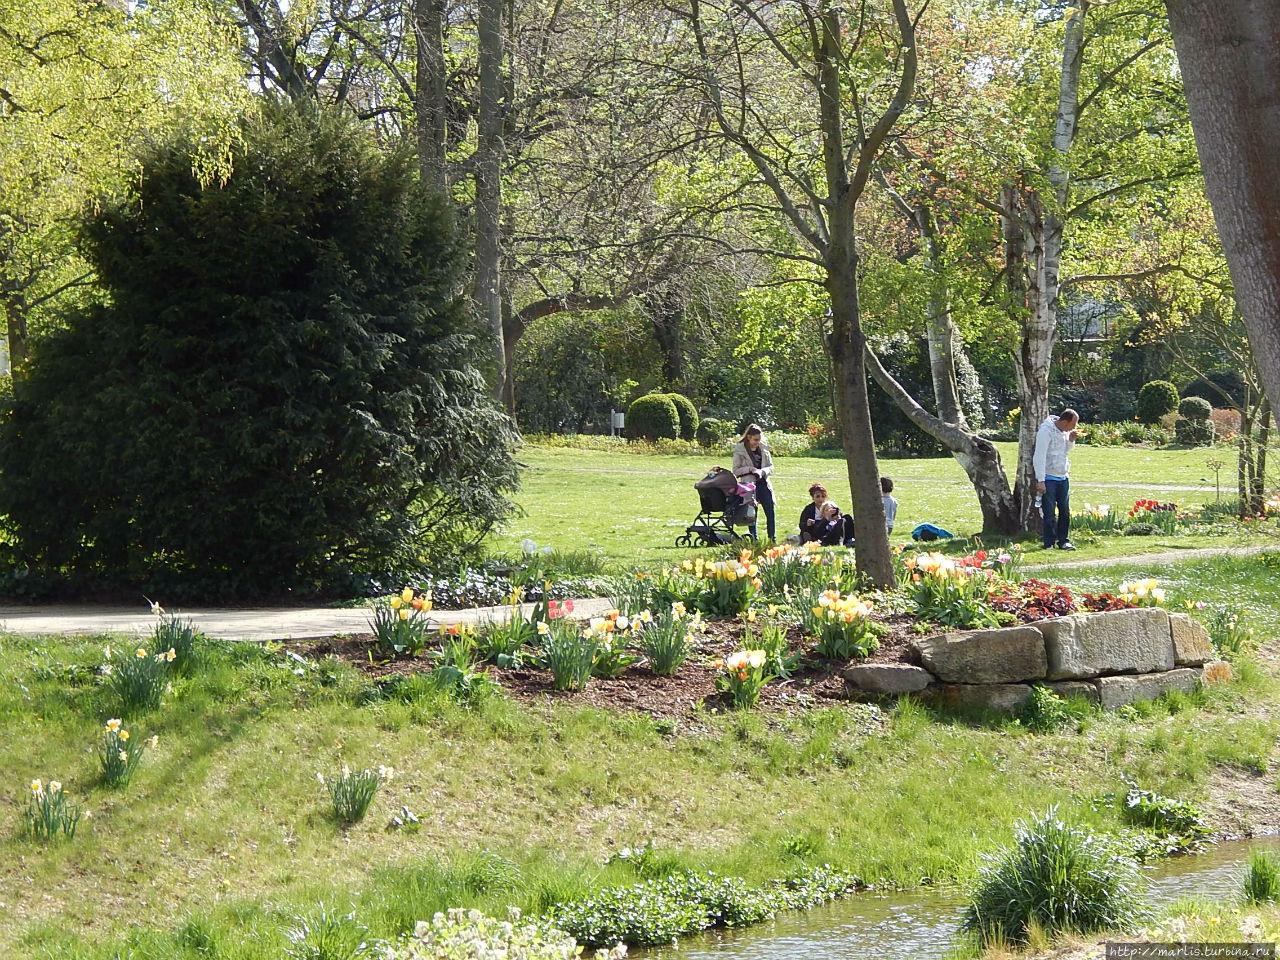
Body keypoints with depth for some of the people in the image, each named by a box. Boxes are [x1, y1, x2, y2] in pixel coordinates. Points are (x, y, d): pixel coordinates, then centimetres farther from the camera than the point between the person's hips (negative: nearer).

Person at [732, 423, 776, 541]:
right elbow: (736, 470, -3)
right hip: (749, 485, -4)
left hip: (764, 484, 4)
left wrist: (762, 471, -10)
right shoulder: (739, 450, -3)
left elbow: (771, 467, 11)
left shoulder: (763, 449, 8)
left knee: (770, 513, 1)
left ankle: (772, 539, 8)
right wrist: (750, 469, -16)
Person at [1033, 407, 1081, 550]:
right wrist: (1041, 480, -19)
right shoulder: (1046, 430, -15)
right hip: (1048, 478, -7)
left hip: (1063, 478, 7)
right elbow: (1040, 456, -16)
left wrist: (1071, 440, 0)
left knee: (1065, 511, 7)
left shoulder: (1065, 431, 7)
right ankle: (1049, 543, 3)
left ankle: (1063, 541, 16)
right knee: (1049, 513, -3)